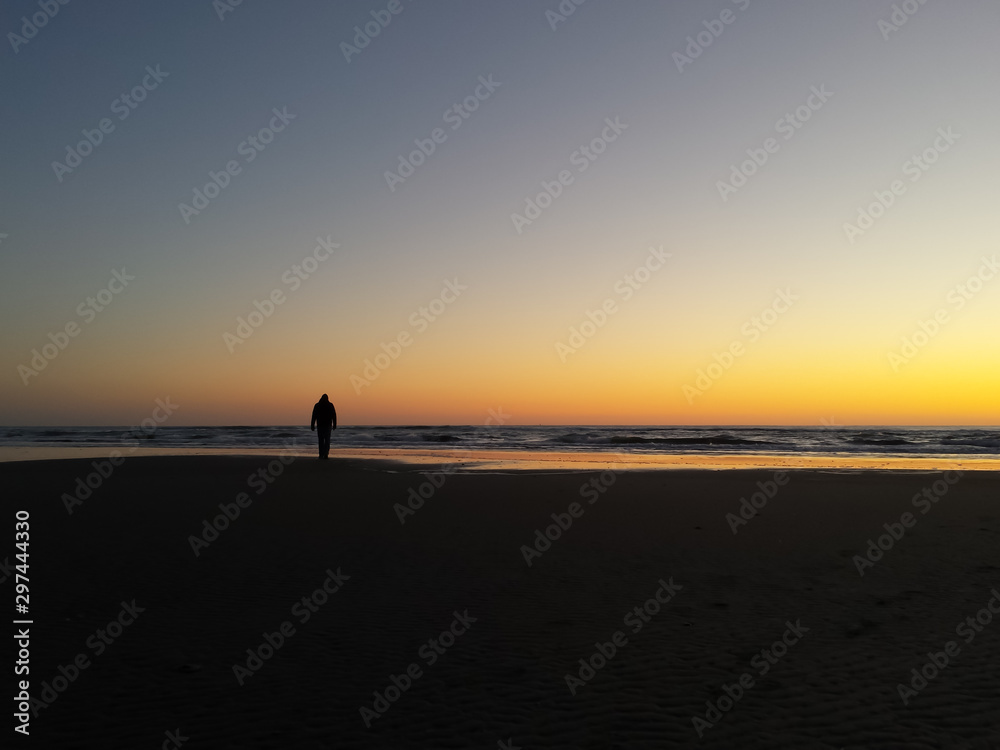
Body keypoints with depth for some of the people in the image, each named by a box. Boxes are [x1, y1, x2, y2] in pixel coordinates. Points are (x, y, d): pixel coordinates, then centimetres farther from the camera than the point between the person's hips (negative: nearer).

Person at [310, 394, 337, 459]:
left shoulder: (317, 405, 1)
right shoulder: (330, 405, 0)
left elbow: (314, 416, 0)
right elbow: (334, 416, -1)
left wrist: (312, 425, 4)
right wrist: (334, 425, 5)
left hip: (320, 425, 1)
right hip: (328, 425, -1)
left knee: (321, 440, 9)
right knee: (327, 440, 3)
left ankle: (321, 455, 6)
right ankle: (326, 454, -10)